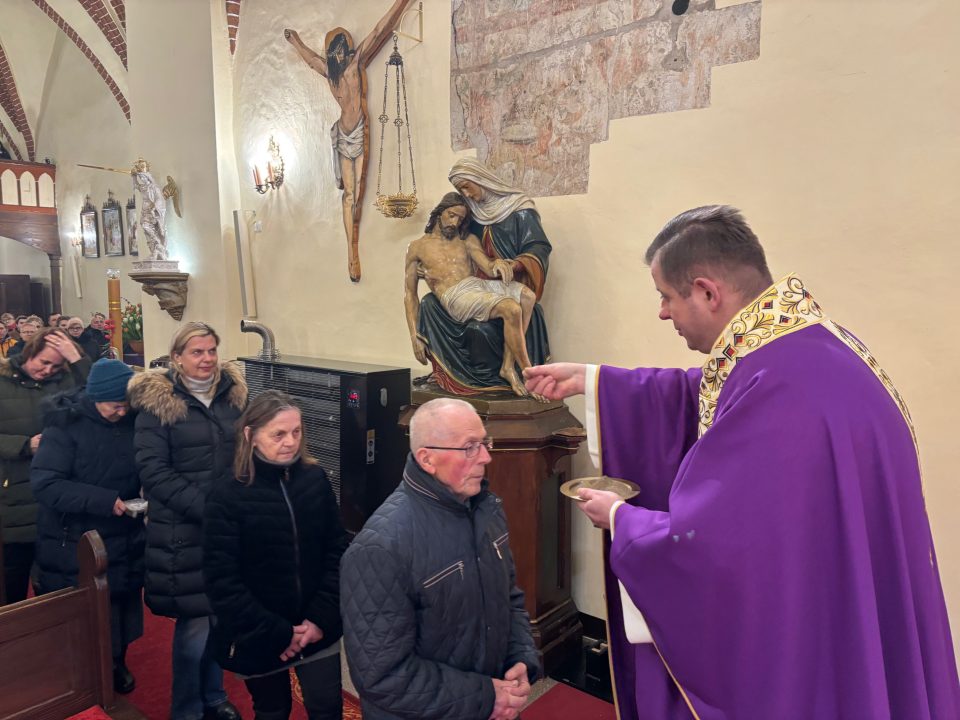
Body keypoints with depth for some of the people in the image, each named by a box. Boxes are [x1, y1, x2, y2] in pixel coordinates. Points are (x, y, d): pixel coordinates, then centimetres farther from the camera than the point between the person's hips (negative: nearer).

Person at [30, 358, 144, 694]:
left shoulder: (133, 420, -4)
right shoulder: (66, 424, -16)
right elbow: (44, 483, -21)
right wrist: (103, 501, -27)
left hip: (124, 541, 4)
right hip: (74, 546, -4)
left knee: (121, 610, 18)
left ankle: (116, 665, 40)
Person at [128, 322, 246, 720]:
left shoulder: (233, 395, 6)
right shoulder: (157, 403, -7)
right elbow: (152, 470, -12)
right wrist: (205, 508, -19)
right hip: (182, 530, -4)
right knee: (195, 623, 2)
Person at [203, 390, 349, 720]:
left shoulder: (315, 479, -5)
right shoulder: (226, 498, -15)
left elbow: (337, 550, -2)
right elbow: (222, 583, -15)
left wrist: (322, 617, -10)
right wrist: (276, 633, -14)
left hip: (316, 629, 2)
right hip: (258, 638, -2)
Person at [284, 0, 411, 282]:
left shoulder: (358, 60, 1)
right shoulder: (328, 69, 12)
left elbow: (379, 32, -4)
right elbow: (310, 56, 33)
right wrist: (295, 40, 50)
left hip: (360, 131, -3)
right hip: (342, 133, 3)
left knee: (358, 192, -4)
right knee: (349, 193, -1)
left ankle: (355, 251, 6)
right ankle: (352, 252, -2)